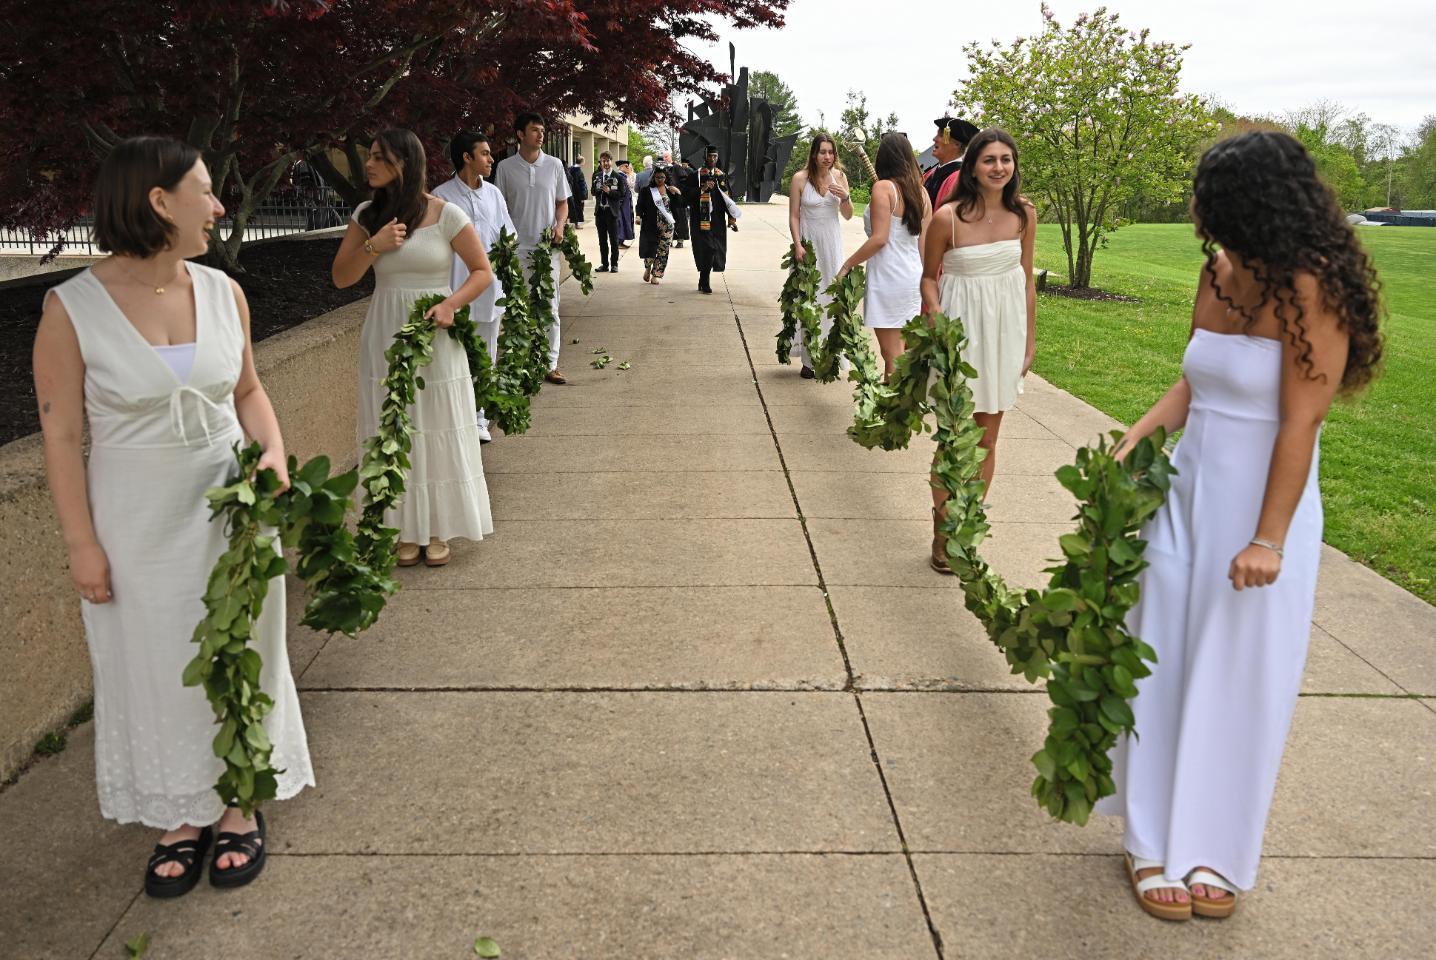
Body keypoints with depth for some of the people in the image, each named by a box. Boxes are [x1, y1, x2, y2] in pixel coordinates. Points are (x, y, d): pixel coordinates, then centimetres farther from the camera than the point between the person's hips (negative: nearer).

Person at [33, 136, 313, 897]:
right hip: (139, 526, -3)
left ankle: (238, 806, 32)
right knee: (158, 667, 11)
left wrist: (273, 453, -8)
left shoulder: (223, 292, -2)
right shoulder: (73, 308, -13)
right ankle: (183, 816, 31)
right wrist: (82, 544, -9)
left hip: (230, 510, 3)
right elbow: (61, 435, -9)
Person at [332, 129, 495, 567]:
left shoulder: (446, 214, -7)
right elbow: (341, 278, 4)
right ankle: (407, 529, 18)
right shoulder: (367, 215, 5)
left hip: (434, 335, -3)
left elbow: (482, 272, -3)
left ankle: (437, 530, 17)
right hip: (385, 338, 3)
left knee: (439, 432, 4)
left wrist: (450, 304, -18)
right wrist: (374, 245, -11)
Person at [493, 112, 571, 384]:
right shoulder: (505, 167, 2)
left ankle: (551, 365, 8)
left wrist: (559, 226, -7)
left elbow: (562, 203, 12)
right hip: (517, 248, -1)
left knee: (550, 308, 2)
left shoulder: (554, 165, 6)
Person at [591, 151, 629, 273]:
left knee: (614, 240, 2)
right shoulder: (597, 176, 10)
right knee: (602, 240, 8)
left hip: (612, 211, -4)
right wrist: (599, 189, -12)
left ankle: (614, 264, 9)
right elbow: (594, 192, 8)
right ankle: (604, 264, 15)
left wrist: (609, 191, -19)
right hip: (600, 211, 4)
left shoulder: (618, 177, -3)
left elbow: (622, 194, -7)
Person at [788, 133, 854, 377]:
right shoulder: (800, 178, -8)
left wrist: (845, 197, -11)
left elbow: (848, 216, 8)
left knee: (831, 297, 7)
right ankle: (809, 359, 5)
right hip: (808, 242, -3)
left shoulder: (839, 176, 2)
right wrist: (798, 246, -15)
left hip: (832, 244, 3)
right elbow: (794, 216, -5)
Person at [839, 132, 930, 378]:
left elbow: (879, 238, -18)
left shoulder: (884, 187, -11)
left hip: (888, 276, -7)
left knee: (891, 352, -3)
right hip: (913, 277, 7)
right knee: (900, 348, 14)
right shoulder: (921, 191, 9)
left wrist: (847, 265, -10)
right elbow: (924, 242, 11)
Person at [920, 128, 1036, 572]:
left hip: (1005, 331, 4)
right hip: (960, 330, -3)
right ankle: (942, 533, 16)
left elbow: (1026, 280, 7)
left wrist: (1029, 340, 9)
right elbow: (929, 276, -1)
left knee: (986, 440, 10)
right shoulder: (948, 217, -12)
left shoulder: (1024, 214, -1)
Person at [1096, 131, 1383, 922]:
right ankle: (1156, 843, 23)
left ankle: (1215, 850, 26)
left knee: (1237, 685, 7)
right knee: (1166, 669, 9)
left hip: (1258, 508, -6)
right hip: (1186, 493, 6)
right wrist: (1137, 438, -3)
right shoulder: (1218, 273, 3)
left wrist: (1268, 539, -18)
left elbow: (1301, 423, -18)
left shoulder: (1310, 290, -16)